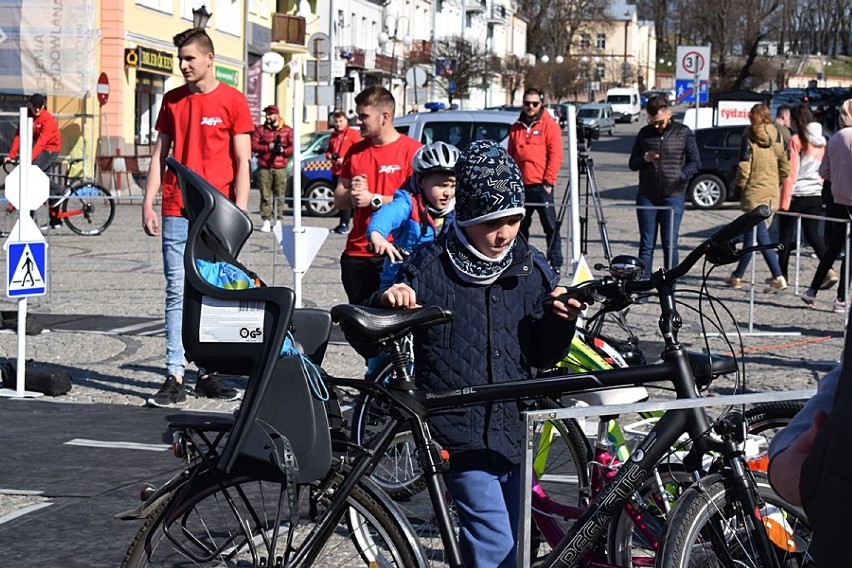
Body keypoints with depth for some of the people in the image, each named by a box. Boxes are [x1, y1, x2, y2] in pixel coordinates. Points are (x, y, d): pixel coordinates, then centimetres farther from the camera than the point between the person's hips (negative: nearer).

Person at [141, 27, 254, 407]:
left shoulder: (232, 101, 1)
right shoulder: (172, 100, 12)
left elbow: (242, 162, -1)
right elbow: (160, 154, 14)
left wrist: (239, 210, -8)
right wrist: (147, 204, 6)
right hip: (177, 211, 2)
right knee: (178, 293, -2)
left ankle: (208, 374, 11)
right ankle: (175, 378, -3)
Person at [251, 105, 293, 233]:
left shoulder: (287, 130, 11)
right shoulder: (260, 129, 12)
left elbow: (293, 147, 5)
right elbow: (253, 145, 2)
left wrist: (283, 150, -14)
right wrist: (268, 147, -10)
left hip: (280, 168, -1)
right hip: (264, 168, 1)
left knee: (279, 196, -2)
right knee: (265, 196, -2)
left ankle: (278, 221, 5)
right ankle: (266, 221, 1)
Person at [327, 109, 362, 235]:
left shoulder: (353, 133, -3)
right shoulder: (333, 135, 18)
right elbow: (328, 150, 29)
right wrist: (329, 156, 5)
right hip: (336, 171, 7)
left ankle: (345, 225, -12)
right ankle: (342, 224, 16)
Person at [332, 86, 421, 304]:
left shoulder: (412, 150, -4)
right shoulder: (355, 151, 15)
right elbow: (338, 200, 17)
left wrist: (374, 200, -14)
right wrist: (352, 194, -6)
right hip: (356, 253, 6)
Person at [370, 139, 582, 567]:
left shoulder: (531, 268, 7)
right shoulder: (429, 267, -5)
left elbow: (542, 356, 12)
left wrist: (560, 323, -8)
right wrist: (385, 304, -25)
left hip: (514, 431, 5)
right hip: (459, 430, -5)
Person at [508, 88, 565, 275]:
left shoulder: (549, 125, -1)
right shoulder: (516, 128, 13)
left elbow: (555, 156, -7)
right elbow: (511, 156, 18)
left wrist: (548, 181, -12)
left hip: (541, 185, -5)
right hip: (521, 185, 5)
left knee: (550, 225, -5)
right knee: (521, 225, 11)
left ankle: (556, 263, -4)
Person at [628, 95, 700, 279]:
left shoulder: (684, 133, 2)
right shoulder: (644, 133, 9)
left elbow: (695, 163, 5)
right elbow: (632, 164, 13)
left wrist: (680, 176, -11)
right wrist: (644, 159, -8)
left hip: (673, 196, -2)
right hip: (646, 196, 2)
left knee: (670, 245, -1)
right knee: (646, 245, 3)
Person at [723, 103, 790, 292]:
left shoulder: (749, 137, -7)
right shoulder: (777, 136, 6)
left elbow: (744, 165, -11)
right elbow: (785, 165, 4)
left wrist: (739, 185, 1)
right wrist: (778, 183, 15)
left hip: (754, 193, -6)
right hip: (772, 194, 6)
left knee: (762, 236, -5)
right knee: (749, 235, 14)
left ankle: (778, 277, -14)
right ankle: (737, 276, 20)